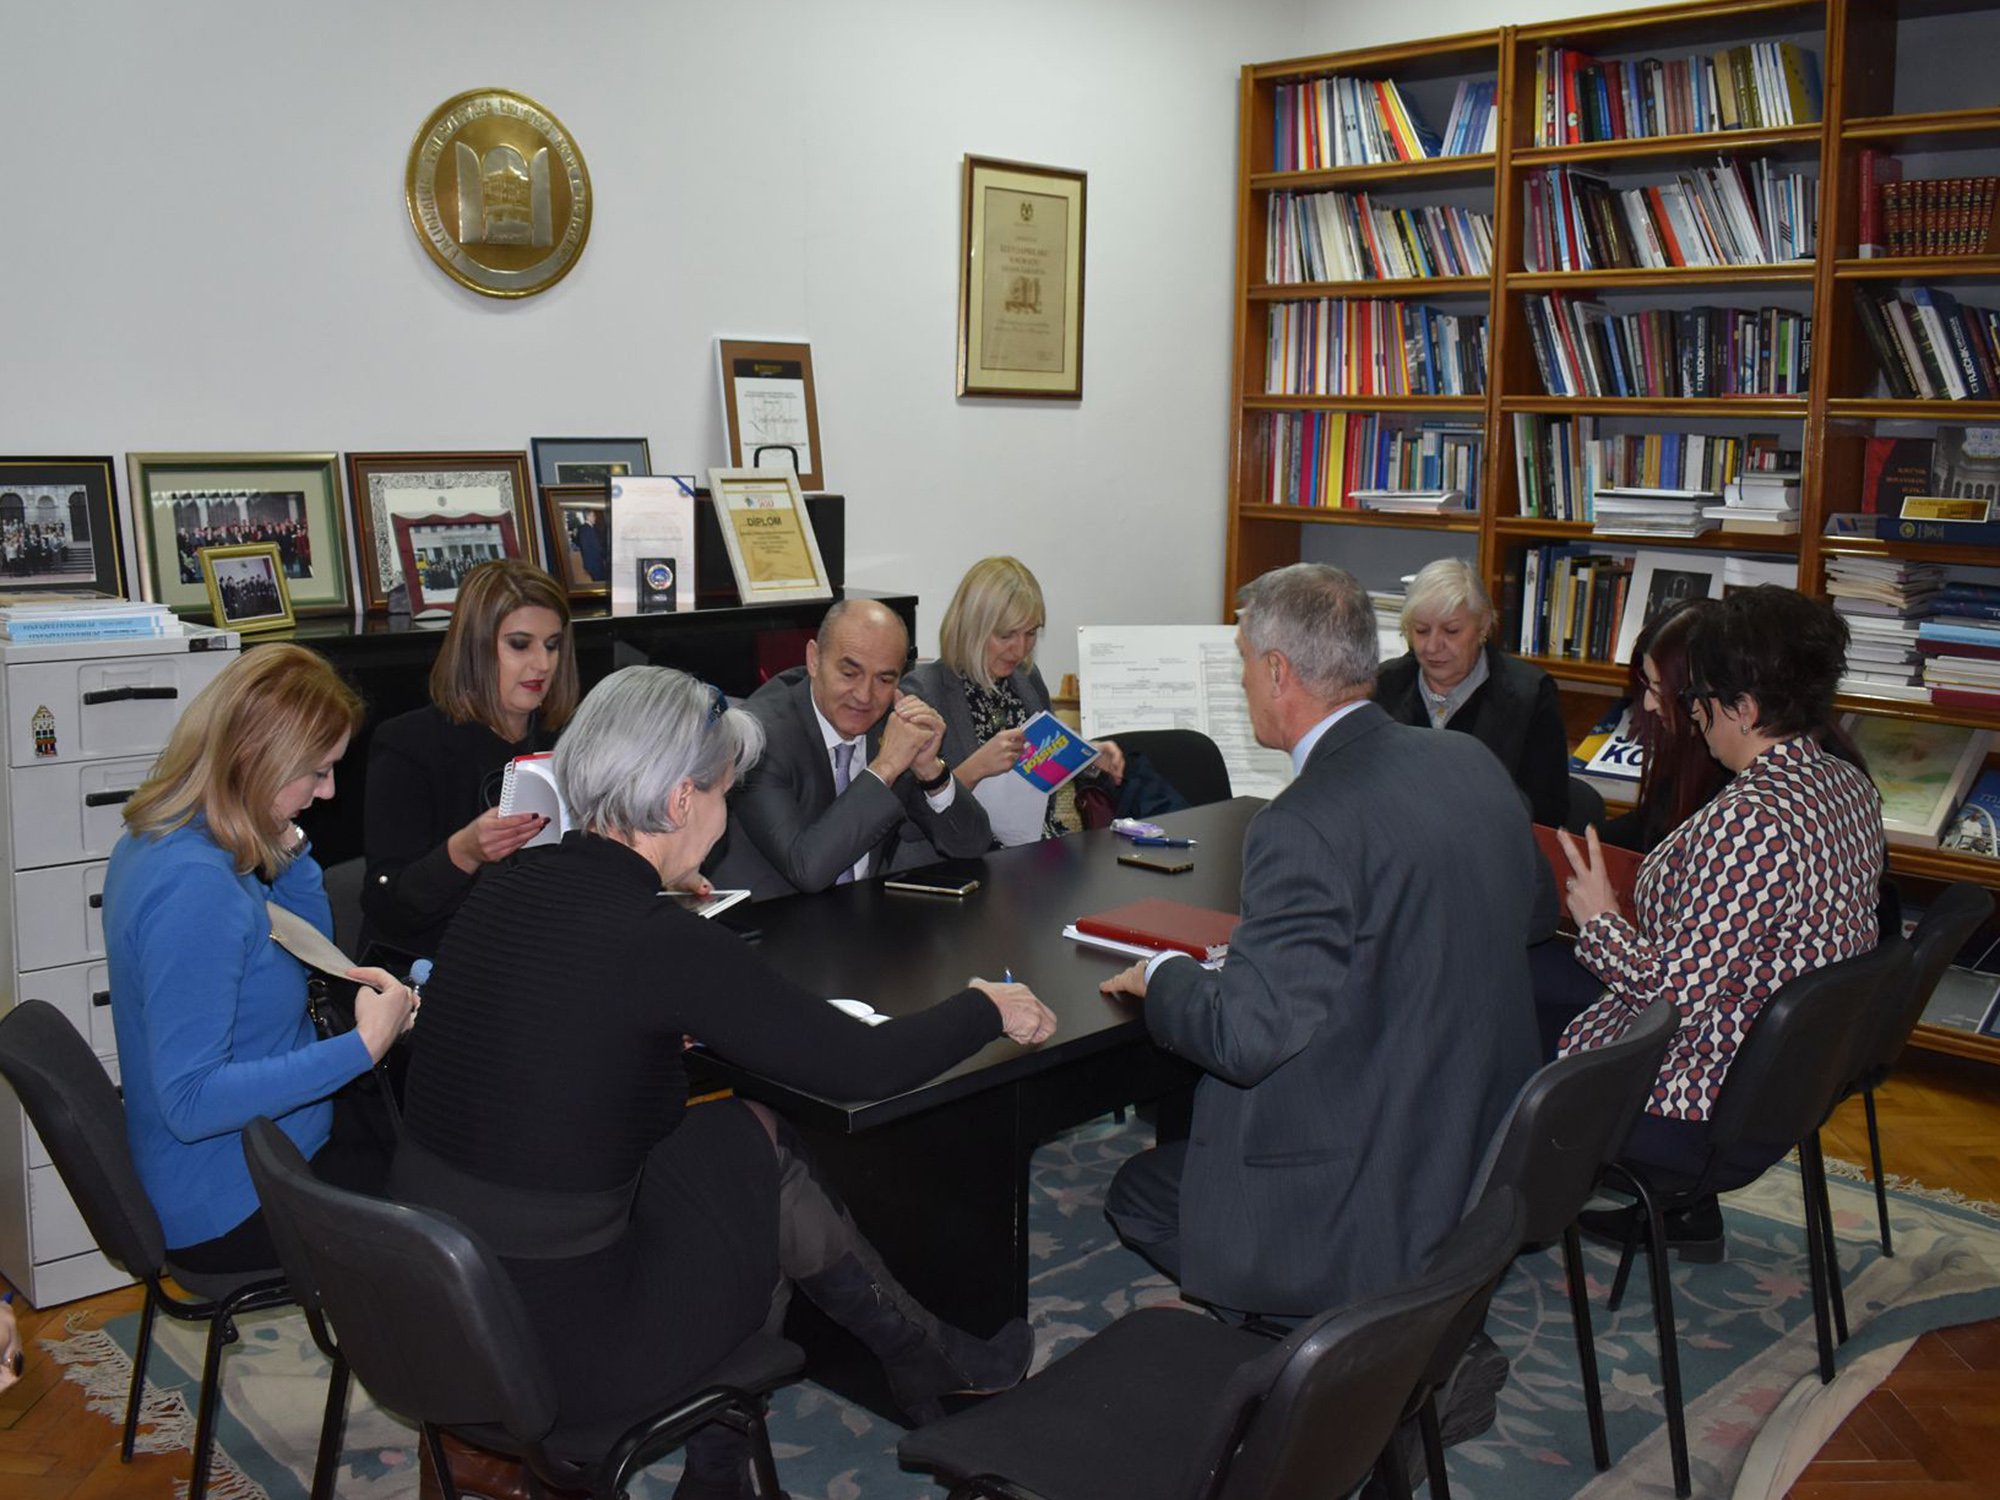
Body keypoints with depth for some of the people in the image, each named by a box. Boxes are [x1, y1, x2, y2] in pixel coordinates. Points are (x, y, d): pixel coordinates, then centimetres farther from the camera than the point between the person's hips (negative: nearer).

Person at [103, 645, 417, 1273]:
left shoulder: (163, 837, 1)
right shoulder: (193, 886, -30)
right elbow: (190, 1101, -30)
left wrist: (286, 847, -2)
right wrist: (364, 1045, -31)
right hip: (232, 1209, -9)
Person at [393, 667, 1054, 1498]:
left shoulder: (496, 894, -1)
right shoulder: (666, 943, -21)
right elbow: (862, 1063, -12)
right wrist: (988, 1010, 4)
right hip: (559, 1355, -7)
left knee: (725, 1146, 15)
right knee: (758, 1147, 8)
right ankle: (926, 1360, 29)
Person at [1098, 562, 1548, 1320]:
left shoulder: (1305, 829, -27)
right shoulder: (1471, 762, -1)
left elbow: (1246, 1037, -28)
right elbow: (1535, 911, 16)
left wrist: (1163, 977, -7)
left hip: (1376, 1205, -8)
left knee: (1137, 1192, 14)